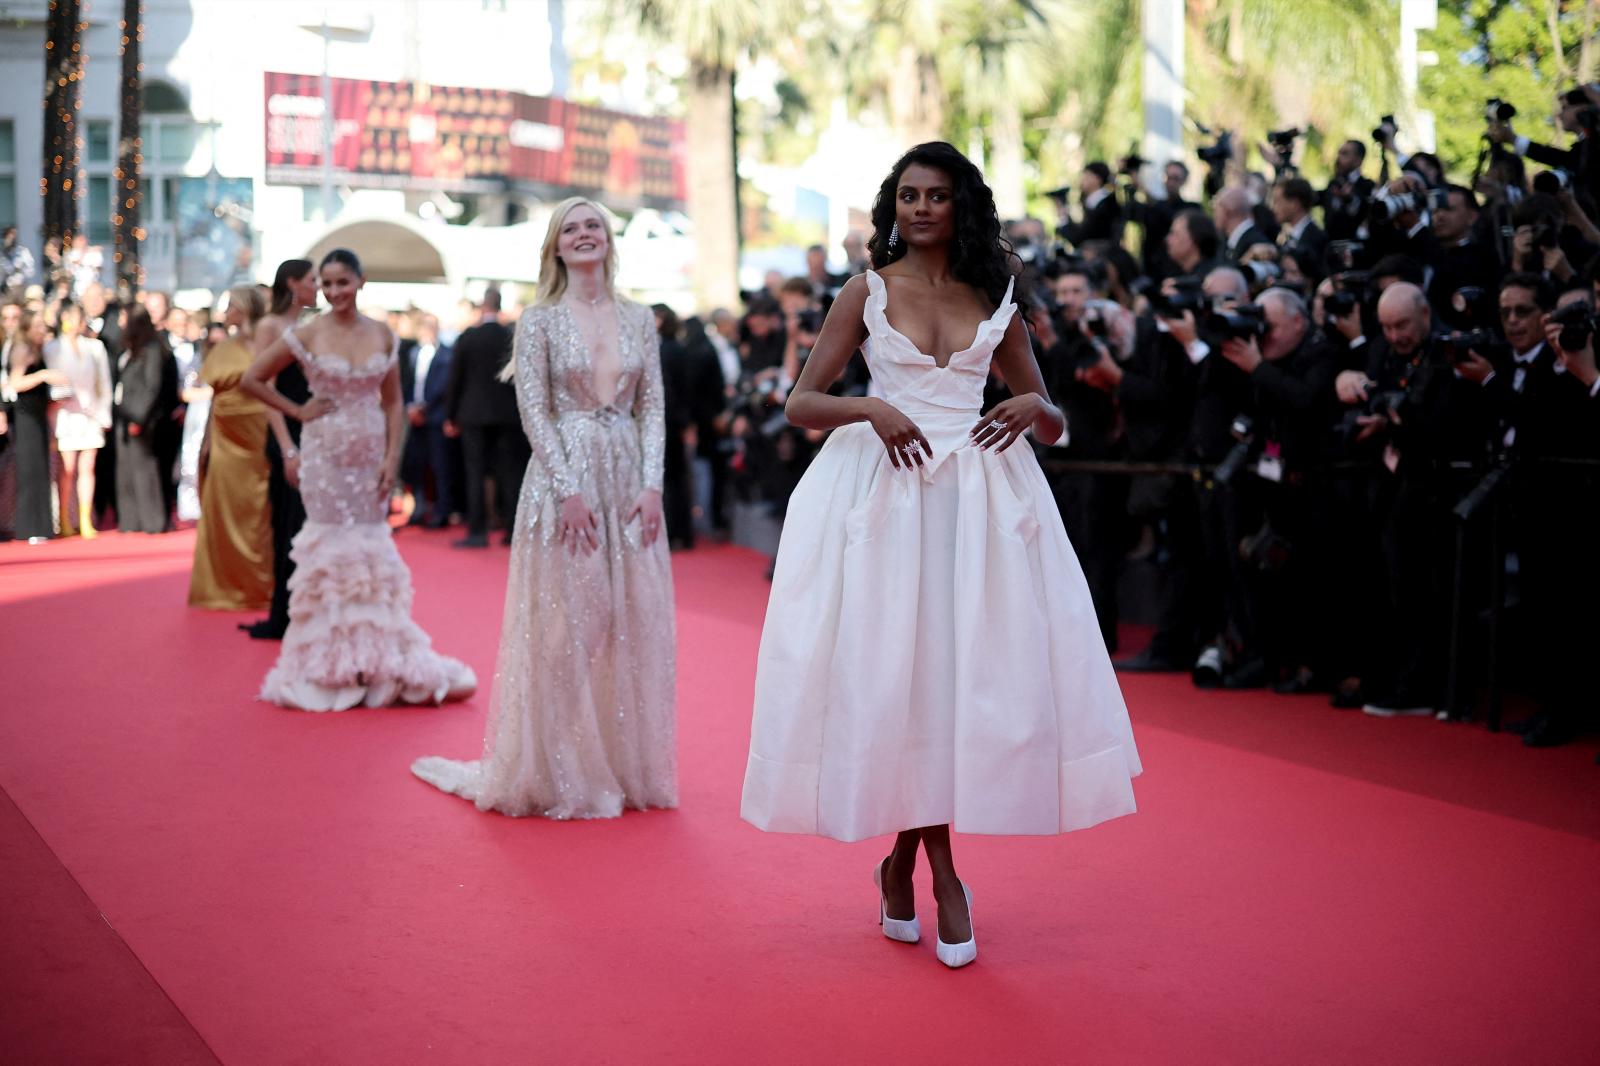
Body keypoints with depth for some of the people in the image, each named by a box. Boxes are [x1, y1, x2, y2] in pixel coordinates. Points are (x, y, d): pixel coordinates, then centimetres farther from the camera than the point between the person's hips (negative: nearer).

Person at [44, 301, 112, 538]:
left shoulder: (95, 347, 12)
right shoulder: (52, 348, 5)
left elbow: (104, 382, 12)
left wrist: (103, 414, 5)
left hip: (91, 414, 2)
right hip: (66, 414, -2)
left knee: (87, 468, 0)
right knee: (67, 469, -6)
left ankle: (86, 521, 2)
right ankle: (64, 522, -2)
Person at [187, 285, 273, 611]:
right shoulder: (223, 350, 11)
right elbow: (214, 399, 10)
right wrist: (207, 441, 4)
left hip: (256, 441, -4)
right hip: (225, 442, 4)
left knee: (258, 516, 1)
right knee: (223, 514, 5)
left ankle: (259, 587, 10)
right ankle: (225, 588, 12)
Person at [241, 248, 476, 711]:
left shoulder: (382, 335, 3)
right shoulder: (307, 334, -5)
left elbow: (393, 401, 7)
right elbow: (252, 379, -1)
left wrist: (393, 456, -2)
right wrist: (297, 410, -5)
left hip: (371, 453, 3)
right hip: (326, 453, -3)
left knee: (374, 548, 5)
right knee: (332, 548, 0)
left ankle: (378, 663, 13)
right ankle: (332, 665, 8)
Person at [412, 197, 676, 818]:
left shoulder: (639, 319, 9)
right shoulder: (540, 320, -1)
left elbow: (652, 408, 6)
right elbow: (534, 411, -7)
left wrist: (652, 486, -6)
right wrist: (570, 491, -15)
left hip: (629, 481, 4)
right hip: (563, 476, -4)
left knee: (634, 623, 5)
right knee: (564, 625, -1)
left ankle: (628, 768, 16)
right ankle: (563, 774, 9)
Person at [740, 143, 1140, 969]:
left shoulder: (996, 299, 12)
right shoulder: (867, 292, 6)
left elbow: (1056, 427, 15)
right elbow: (800, 404, 0)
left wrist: (1031, 407, -8)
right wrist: (871, 409, -17)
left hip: (980, 496, 2)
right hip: (885, 490, -2)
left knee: (967, 669, -4)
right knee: (898, 669, -4)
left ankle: (904, 862, 12)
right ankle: (939, 873, 8)